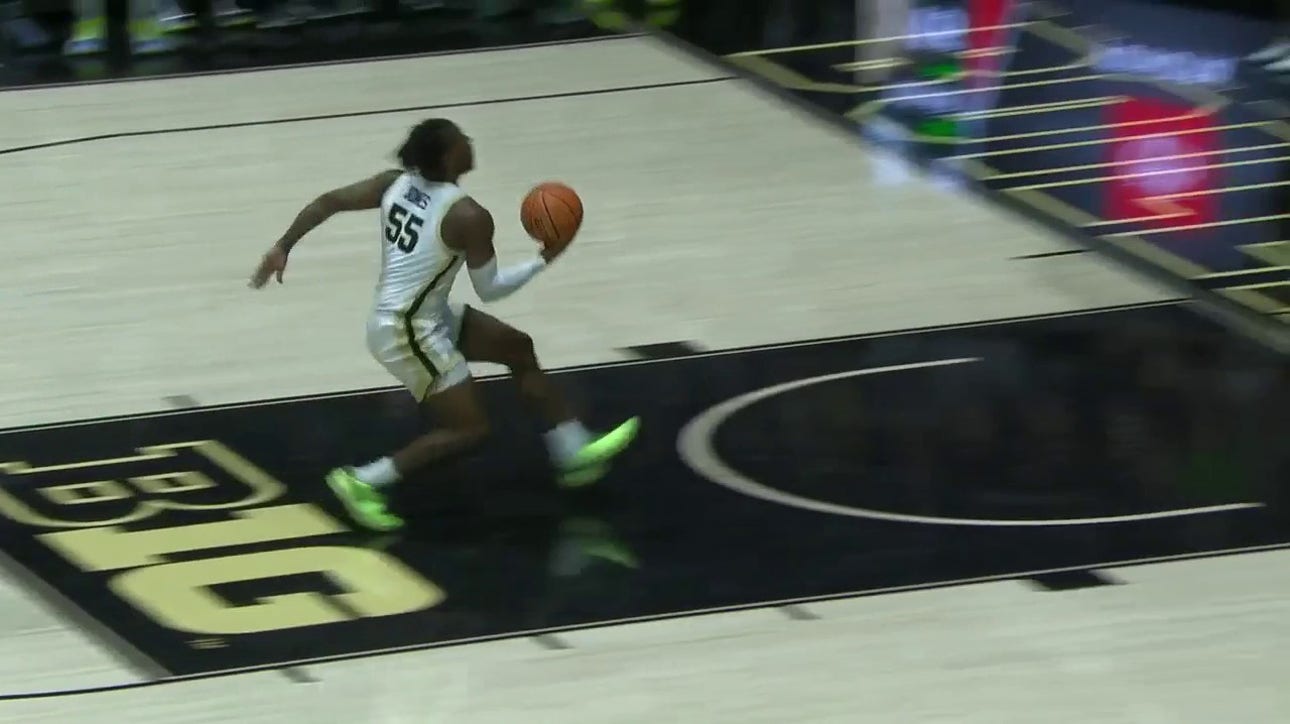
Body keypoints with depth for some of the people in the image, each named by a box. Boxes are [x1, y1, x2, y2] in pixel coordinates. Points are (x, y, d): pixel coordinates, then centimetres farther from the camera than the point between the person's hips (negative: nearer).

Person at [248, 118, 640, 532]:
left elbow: (329, 202, -3)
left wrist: (283, 247, 4)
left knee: (517, 347, 18)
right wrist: (544, 259, -1)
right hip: (408, 333, -9)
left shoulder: (397, 183, -2)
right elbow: (489, 289, -12)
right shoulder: (468, 216, -21)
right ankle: (361, 483, 2)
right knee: (470, 430, -1)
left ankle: (575, 453, 28)